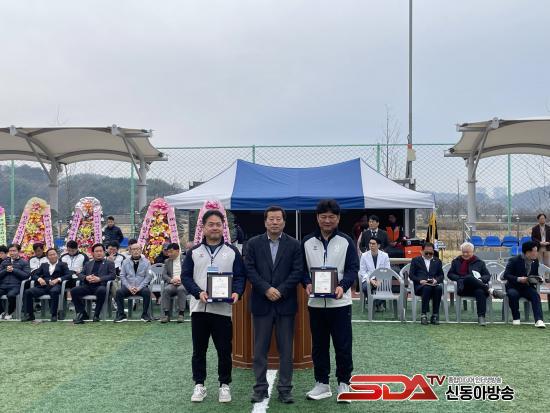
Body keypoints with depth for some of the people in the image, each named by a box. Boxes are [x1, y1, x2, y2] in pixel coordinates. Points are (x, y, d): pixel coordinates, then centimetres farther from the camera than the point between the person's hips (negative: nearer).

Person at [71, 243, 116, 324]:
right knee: (74, 291, -23)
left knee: (101, 290, -38)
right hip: (87, 286, 4)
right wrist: (86, 277, -6)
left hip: (100, 286, -4)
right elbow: (80, 275, 18)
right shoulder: (88, 264, 27)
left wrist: (99, 279, -13)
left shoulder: (109, 263, 16)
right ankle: (82, 314, -10)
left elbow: (112, 275, 1)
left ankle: (96, 315, -22)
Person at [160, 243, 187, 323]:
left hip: (183, 283, -2)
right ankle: (166, 314, -27)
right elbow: (164, 275, 9)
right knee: (166, 289, -30)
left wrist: (181, 279, -16)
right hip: (172, 283, 2)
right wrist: (171, 280, -12)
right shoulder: (167, 261, 19)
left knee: (181, 289, -36)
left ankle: (181, 313, -29)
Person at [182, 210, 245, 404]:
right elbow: (186, 275, 3)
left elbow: (240, 276, 4)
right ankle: (199, 384, 22)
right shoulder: (194, 251, 7)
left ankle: (224, 385, 19)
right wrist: (198, 293, -13)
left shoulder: (232, 251, 6)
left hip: (223, 308, -1)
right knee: (199, 349, 9)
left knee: (224, 350, 5)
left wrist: (236, 292, -15)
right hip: (199, 307, 1)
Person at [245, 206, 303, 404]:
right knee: (260, 348, 6)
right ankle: (260, 388, 16)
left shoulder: (294, 245, 4)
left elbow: (297, 271, -2)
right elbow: (250, 269, -2)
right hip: (261, 303, 0)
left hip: (285, 304, 0)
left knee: (286, 349, 4)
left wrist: (281, 291, -12)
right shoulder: (254, 243, 5)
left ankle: (285, 389, 13)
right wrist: (266, 289, -13)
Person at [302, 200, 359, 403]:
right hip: (315, 302, 2)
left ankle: (344, 383, 19)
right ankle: (322, 383, 24)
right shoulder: (307, 242, 6)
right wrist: (307, 283, -12)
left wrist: (342, 286, -21)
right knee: (319, 345, 11)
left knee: (343, 345, 4)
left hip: (340, 302, -2)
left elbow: (353, 268, -4)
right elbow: (302, 268, 8)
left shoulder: (346, 241, 1)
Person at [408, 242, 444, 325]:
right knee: (427, 288, -37)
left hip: (434, 284, 2)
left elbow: (441, 275, 16)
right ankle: (423, 315, -33)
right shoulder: (416, 260, 17)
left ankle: (435, 315, -26)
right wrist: (420, 280, -12)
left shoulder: (437, 261, 24)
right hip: (420, 286, -2)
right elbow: (411, 274, 7)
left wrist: (436, 280, -7)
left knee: (439, 288, -34)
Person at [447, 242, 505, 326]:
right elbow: (450, 274, 15)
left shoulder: (479, 262, 20)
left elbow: (488, 275, 14)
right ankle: (490, 290, -37)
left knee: (480, 292, -38)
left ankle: (481, 317, -39)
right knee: (469, 277, -36)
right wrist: (460, 278, -4)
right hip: (463, 288, -1)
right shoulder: (456, 261, 21)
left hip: (476, 288, 1)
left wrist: (481, 279, -10)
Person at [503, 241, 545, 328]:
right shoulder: (514, 260, -12)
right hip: (514, 286, -4)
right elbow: (506, 275, -17)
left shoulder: (535, 261, 5)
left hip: (528, 287, 4)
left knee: (536, 295, -27)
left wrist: (538, 278, -6)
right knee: (513, 294, -35)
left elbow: (535, 274, 18)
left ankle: (539, 320, -36)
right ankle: (516, 318, -16)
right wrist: (518, 279, -31)